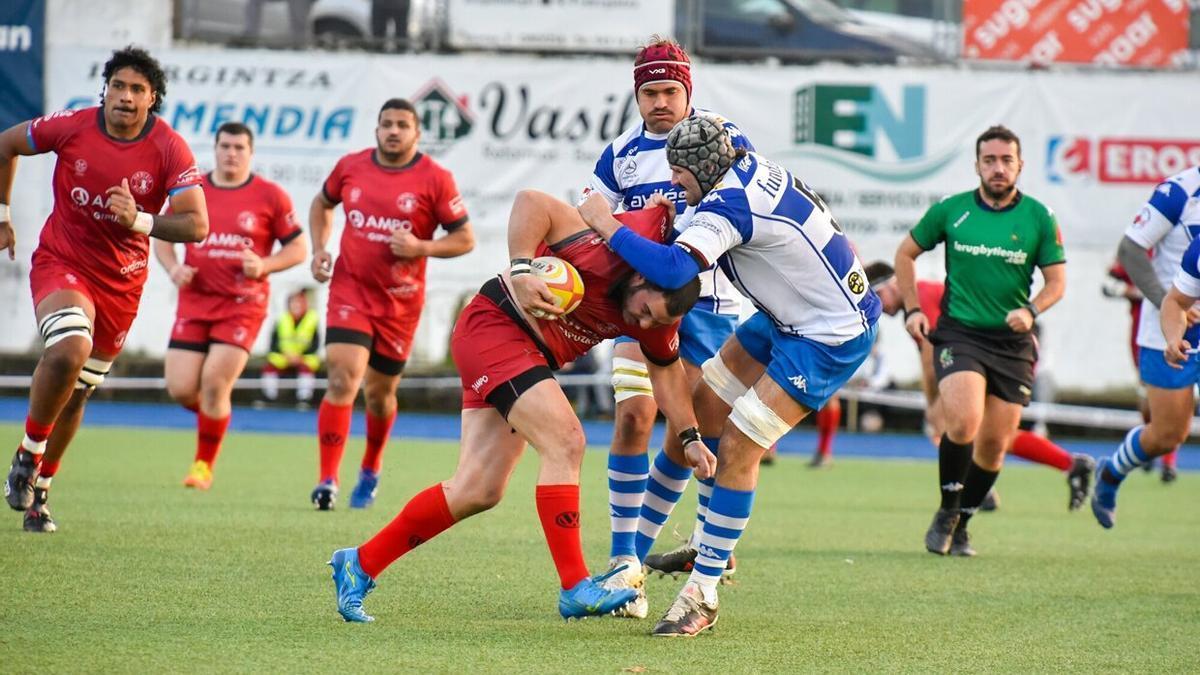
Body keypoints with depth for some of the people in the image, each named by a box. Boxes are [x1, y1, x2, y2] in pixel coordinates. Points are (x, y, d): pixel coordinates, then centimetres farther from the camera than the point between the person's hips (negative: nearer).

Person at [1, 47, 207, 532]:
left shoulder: (169, 150, -13)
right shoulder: (71, 127, -12)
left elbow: (197, 225, -17)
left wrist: (140, 221, -33)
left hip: (121, 280, 2)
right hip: (61, 261, -2)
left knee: (77, 392, 12)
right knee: (69, 350, -30)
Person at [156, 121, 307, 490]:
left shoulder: (270, 196, -1)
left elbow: (298, 248, 3)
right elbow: (163, 236, 16)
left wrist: (264, 265, -14)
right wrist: (173, 268, -3)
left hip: (243, 304, -3)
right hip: (195, 301, 3)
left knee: (214, 383, -13)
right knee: (180, 389, -5)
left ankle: (204, 464, 6)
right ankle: (215, 412, 32)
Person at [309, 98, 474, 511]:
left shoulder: (435, 179, -7)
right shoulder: (351, 166, 1)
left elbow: (465, 239, -3)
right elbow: (322, 203, 21)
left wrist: (421, 247, -19)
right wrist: (319, 249, 6)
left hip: (400, 301, 0)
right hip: (350, 289, 0)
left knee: (380, 392, 13)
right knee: (343, 379, -18)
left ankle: (370, 470, 40)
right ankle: (327, 480, -18)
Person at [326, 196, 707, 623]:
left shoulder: (656, 310, -2)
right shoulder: (619, 246, -26)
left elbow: (666, 366, 15)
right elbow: (532, 203, -28)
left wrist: (690, 436, 9)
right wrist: (521, 270, -37)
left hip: (530, 356, 9)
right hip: (493, 325, -9)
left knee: (478, 492, 4)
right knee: (565, 441, -21)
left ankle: (359, 564, 15)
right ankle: (575, 588, -17)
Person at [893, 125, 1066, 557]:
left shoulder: (1039, 218, 0)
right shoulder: (950, 210, 0)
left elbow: (1056, 281, 3)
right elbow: (906, 254, 13)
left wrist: (1030, 311, -16)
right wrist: (911, 309, 4)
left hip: (1013, 342, 2)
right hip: (959, 332, -2)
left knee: (994, 444, 4)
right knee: (964, 423, -22)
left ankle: (961, 525, 25)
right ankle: (946, 512, 0)